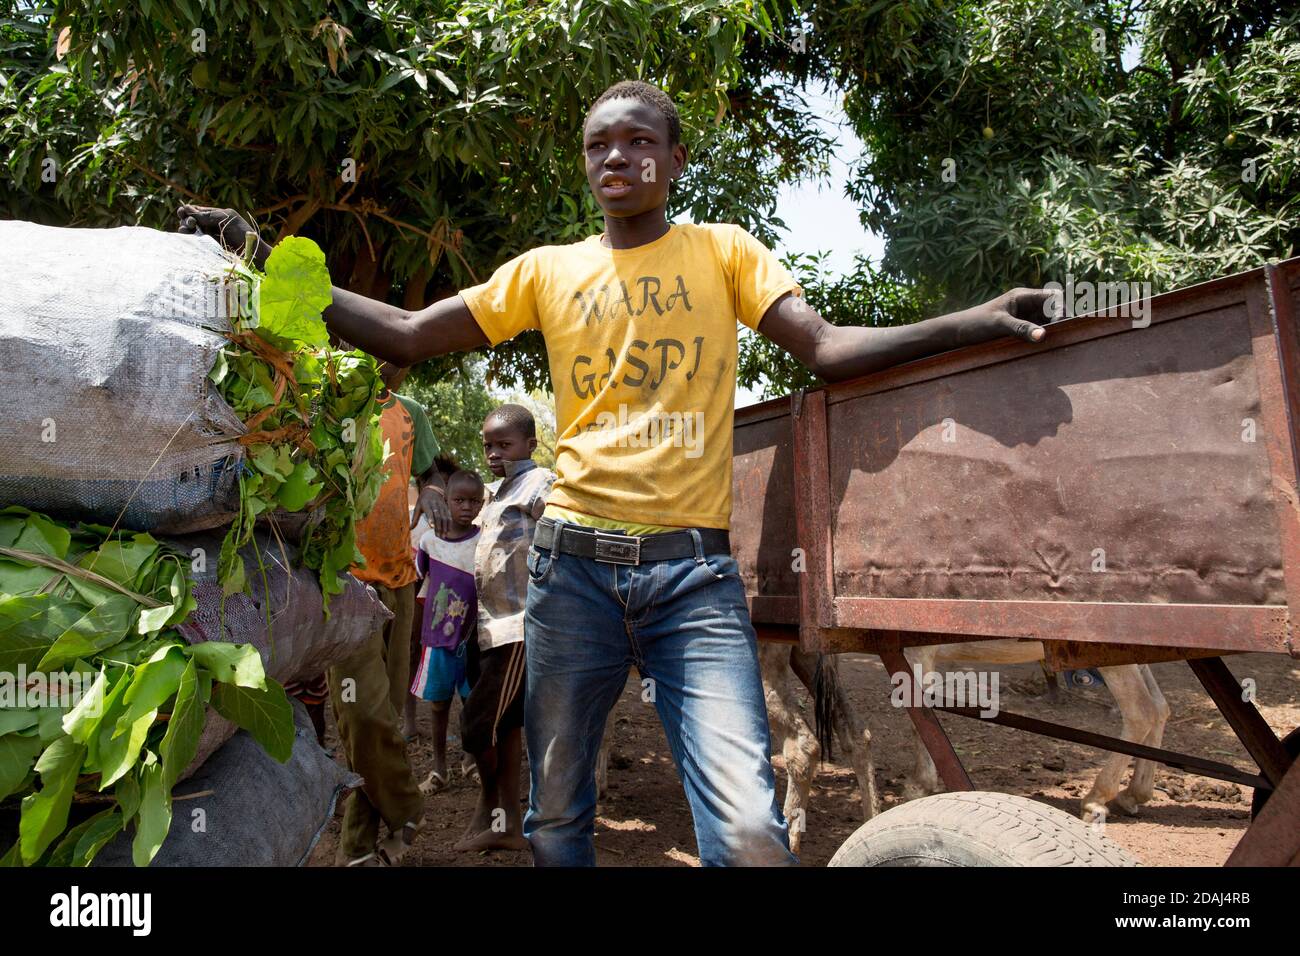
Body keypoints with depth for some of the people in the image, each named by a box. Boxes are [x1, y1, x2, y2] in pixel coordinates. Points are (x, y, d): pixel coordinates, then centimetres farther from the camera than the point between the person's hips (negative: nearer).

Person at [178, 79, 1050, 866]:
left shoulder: (722, 251, 10)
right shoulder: (547, 271, 13)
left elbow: (828, 348, 1)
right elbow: (406, 335, 12)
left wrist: (980, 321, -12)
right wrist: (268, 263, 5)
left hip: (696, 572, -2)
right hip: (575, 563, 3)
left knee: (749, 828, -16)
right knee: (555, 816, 13)